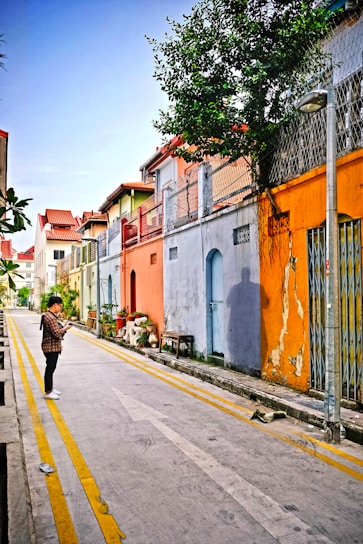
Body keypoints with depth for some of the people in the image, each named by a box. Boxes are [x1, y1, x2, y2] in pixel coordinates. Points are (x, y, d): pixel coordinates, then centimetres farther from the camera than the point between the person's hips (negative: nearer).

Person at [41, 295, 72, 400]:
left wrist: (63, 327, 5)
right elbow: (57, 333, -25)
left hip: (53, 347, 11)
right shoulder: (50, 317, -21)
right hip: (51, 347, -11)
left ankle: (50, 389, 29)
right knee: (50, 369, -1)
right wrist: (65, 328, -10)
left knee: (51, 368, 18)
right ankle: (48, 392, 8)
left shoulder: (50, 316, 13)